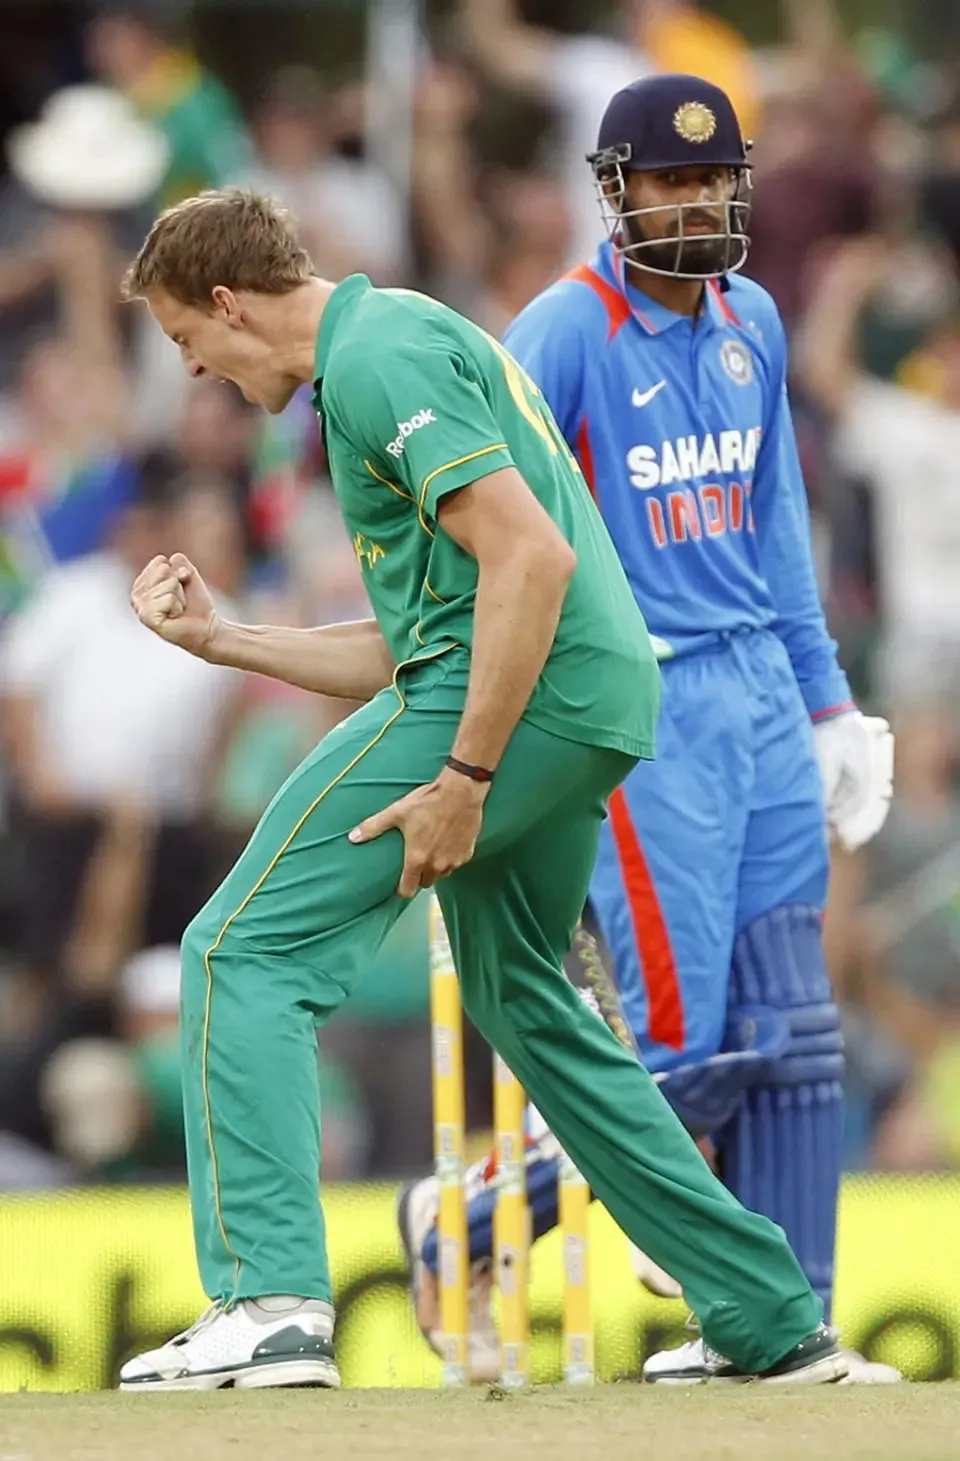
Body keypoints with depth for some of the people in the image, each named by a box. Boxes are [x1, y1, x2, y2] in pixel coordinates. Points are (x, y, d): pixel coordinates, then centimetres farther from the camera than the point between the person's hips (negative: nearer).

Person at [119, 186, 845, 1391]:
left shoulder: (378, 355, -8)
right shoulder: (398, 343, 24)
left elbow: (532, 555, -20)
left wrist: (464, 775, -21)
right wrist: (217, 639, 24)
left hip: (514, 694, -10)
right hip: (596, 709, 10)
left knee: (246, 950, -8)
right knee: (524, 1005, 23)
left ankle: (269, 1301, -20)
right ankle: (775, 1324, 24)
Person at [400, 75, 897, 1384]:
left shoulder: (750, 321, 11)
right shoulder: (566, 334, -11)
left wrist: (825, 698, 19)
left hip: (759, 696, 7)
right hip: (637, 710, -7)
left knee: (790, 1034, 3)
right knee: (686, 1045, -9)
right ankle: (465, 1224, 10)